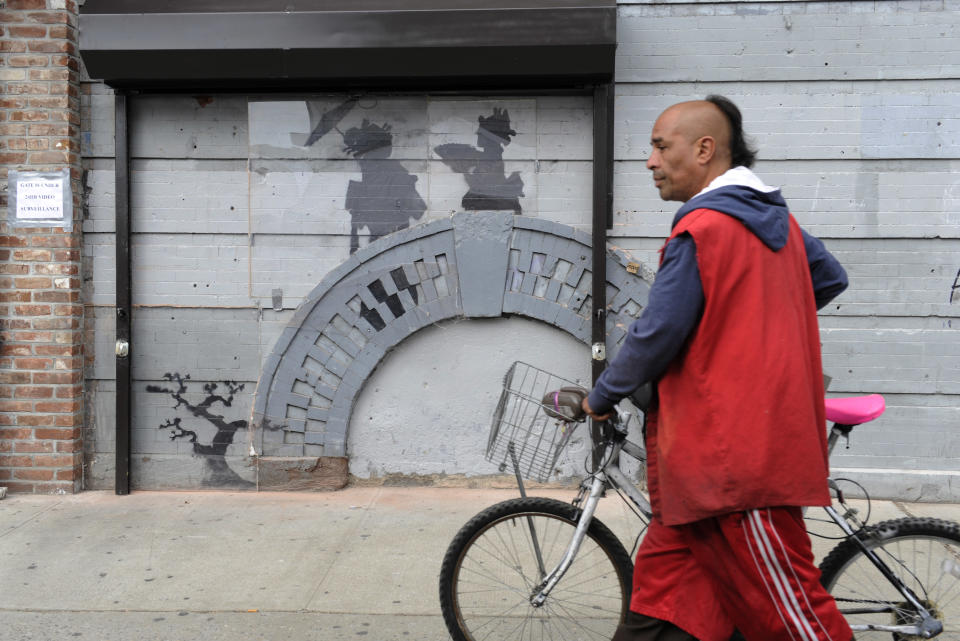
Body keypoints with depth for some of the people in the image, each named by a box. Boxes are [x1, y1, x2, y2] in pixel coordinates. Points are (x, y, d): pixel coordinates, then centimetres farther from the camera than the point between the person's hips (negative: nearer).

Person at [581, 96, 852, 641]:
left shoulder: (702, 228, -15)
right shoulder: (777, 219, 12)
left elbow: (658, 334, -16)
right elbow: (832, 278, 24)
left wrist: (601, 397, -1)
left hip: (731, 449, -10)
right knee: (664, 579, 13)